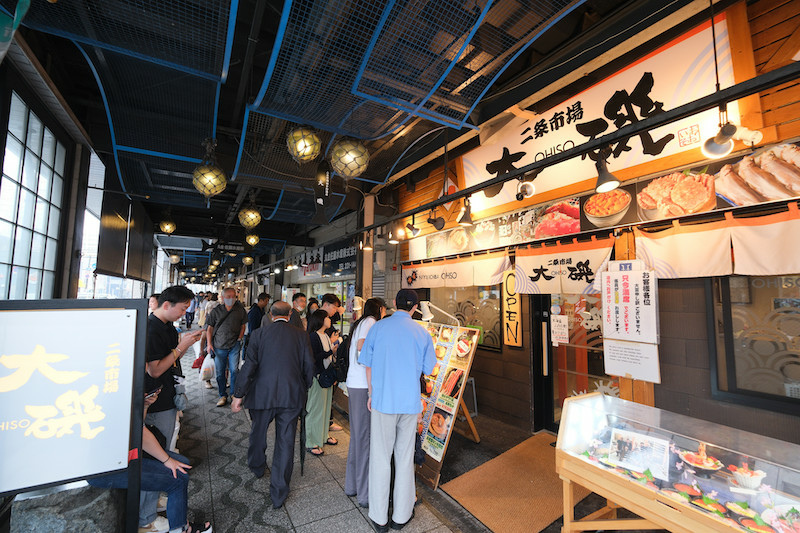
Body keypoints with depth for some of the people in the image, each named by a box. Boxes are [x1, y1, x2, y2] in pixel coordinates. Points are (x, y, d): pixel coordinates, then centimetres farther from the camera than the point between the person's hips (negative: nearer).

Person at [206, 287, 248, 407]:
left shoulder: (240, 310, 1)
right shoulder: (216, 311, 2)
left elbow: (243, 325, 11)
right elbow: (210, 328, 7)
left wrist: (239, 338, 0)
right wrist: (209, 344, 0)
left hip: (234, 345, -1)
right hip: (218, 346, 1)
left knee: (234, 370, -5)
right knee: (220, 372, 8)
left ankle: (234, 394, 13)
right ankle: (223, 396, 23)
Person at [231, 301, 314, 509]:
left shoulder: (260, 333, -6)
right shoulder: (301, 335, -3)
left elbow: (249, 365, -9)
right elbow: (309, 367, -1)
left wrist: (239, 395, -1)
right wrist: (303, 390, 14)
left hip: (263, 394, 0)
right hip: (292, 396, 0)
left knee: (258, 432, 27)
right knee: (285, 442, 10)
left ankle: (257, 466, 53)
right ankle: (278, 494, 20)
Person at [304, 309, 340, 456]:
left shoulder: (326, 336, 11)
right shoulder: (313, 336, -15)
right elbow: (314, 358, -22)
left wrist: (332, 343, 7)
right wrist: (331, 351, -23)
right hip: (317, 377, -9)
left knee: (325, 406, 18)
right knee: (315, 408, 0)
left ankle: (323, 436, 33)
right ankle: (311, 443, 12)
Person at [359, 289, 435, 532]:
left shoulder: (378, 328, -6)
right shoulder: (422, 333, -5)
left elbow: (368, 365, 1)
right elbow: (428, 370, 3)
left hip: (382, 401, -1)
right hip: (410, 403, 1)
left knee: (380, 457, 13)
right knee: (405, 458, 16)